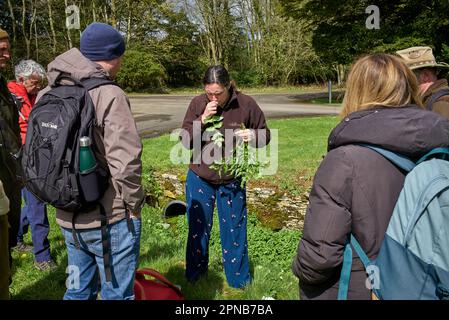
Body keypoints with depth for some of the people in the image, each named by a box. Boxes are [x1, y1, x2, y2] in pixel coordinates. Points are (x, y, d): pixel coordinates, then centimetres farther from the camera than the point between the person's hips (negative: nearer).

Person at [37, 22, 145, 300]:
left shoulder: (47, 95, 4)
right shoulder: (109, 95, -18)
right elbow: (126, 162, -23)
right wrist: (134, 204, -8)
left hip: (67, 217, 7)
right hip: (110, 219, -7)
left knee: (78, 290, 23)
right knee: (116, 293, 10)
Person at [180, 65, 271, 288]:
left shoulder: (246, 104, -11)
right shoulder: (197, 104, -7)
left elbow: (265, 134, 0)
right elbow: (185, 141, -7)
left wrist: (254, 135, -23)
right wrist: (202, 120, -22)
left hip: (231, 181, -1)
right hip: (199, 179, 1)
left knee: (234, 230, 10)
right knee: (198, 228, 15)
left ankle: (238, 278, 30)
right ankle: (194, 273, 37)